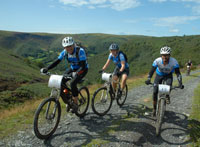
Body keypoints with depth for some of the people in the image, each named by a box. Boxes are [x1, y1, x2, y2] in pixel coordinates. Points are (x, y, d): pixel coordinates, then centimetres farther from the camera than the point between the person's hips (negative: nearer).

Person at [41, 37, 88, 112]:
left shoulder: (80, 51, -29)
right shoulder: (65, 52, -14)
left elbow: (83, 66, -35)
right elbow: (57, 61, -15)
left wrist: (77, 73, -52)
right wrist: (46, 68, -29)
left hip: (82, 69, -6)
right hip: (73, 68, 6)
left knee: (72, 83, -27)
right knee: (61, 81, -12)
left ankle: (75, 104, -9)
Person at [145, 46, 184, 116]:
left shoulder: (174, 62, -31)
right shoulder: (157, 61, -31)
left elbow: (178, 73, -30)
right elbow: (152, 70, -31)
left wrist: (180, 83, -43)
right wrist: (148, 79, -48)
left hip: (168, 75, 0)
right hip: (159, 75, 0)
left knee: (169, 84, -34)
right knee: (155, 92, -9)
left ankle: (167, 96, 0)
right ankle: (154, 109, 11)